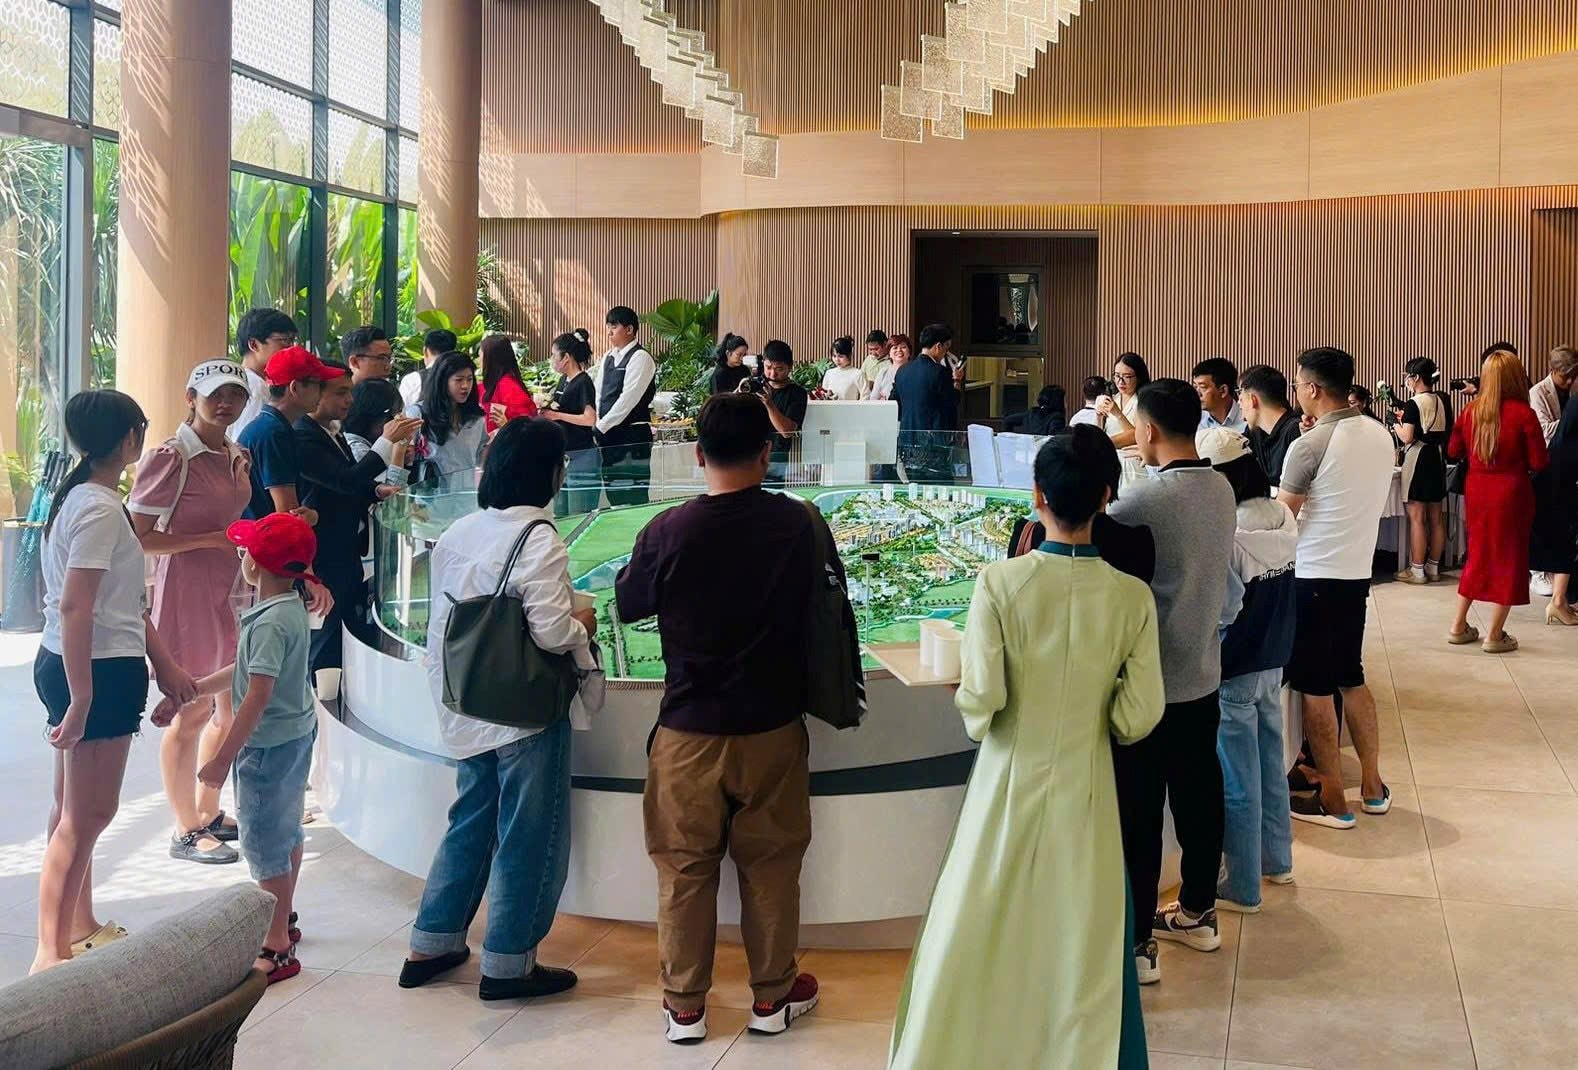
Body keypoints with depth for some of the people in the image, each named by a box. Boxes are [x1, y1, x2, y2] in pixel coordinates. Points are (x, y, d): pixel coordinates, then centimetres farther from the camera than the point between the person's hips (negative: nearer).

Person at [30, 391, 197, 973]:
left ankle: (79, 926, 32)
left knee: (74, 808, 19)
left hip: (66, 664, 10)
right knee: (89, 813, -4)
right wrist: (80, 699, -25)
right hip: (97, 672, -10)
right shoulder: (100, 508, -18)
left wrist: (165, 664, 21)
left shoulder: (84, 498, 13)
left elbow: (122, 600, 18)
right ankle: (51, 955, 1)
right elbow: (75, 608, -24)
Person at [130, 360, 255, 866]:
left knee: (233, 708, 15)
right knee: (193, 713, 2)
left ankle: (208, 812, 32)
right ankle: (185, 831, 15)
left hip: (234, 591, 8)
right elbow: (139, 538, -17)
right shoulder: (170, 457, -14)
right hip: (188, 593, -8)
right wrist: (213, 539, -21)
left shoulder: (239, 458, 9)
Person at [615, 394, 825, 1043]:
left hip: (689, 730, -1)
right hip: (773, 727, 1)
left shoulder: (666, 533, -15)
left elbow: (628, 606, 2)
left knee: (685, 867, 12)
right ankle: (773, 996, 28)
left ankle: (685, 1005, 23)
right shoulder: (798, 524, -10)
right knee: (770, 866, 15)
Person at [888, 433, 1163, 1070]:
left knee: (978, 935, 14)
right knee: (1084, 947, 15)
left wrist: (973, 711, 4)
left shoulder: (999, 582, -16)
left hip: (1010, 785, -1)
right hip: (1087, 788, 1)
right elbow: (1139, 717, -9)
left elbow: (981, 696, -18)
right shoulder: (1132, 596, -11)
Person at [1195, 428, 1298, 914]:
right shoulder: (1282, 516, 0)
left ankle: (1242, 887, 15)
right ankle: (1276, 859, 36)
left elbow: (1224, 606, -21)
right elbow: (1276, 591, 8)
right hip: (1274, 659, 8)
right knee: (1270, 761, 21)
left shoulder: (1228, 531, -25)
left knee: (1237, 778, 4)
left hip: (1235, 670, -8)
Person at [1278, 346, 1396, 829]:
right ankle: (1373, 786, 23)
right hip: (1358, 571, 7)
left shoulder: (1309, 445, -17)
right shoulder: (1381, 435, 4)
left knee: (1314, 686, 2)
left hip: (1315, 576, -7)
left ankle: (1333, 801, 8)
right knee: (1350, 676, 18)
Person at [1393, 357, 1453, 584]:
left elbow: (1407, 437, -18)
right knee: (1436, 518, 11)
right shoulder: (1442, 401, 8)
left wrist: (1397, 425, 1)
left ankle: (1417, 570, -1)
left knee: (1417, 518, -3)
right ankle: (1433, 567, 18)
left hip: (1418, 460, -8)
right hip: (1438, 458, 8)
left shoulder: (1414, 404, -14)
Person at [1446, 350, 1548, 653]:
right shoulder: (1524, 415, -16)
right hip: (1511, 493, -5)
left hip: (1476, 491, 5)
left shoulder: (1470, 412, -3)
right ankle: (1494, 636, 10)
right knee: (1508, 559, 7)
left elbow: (1454, 451, 8)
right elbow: (1539, 463, -11)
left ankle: (1458, 627, 23)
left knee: (1478, 555, 19)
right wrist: (1515, 458, 7)